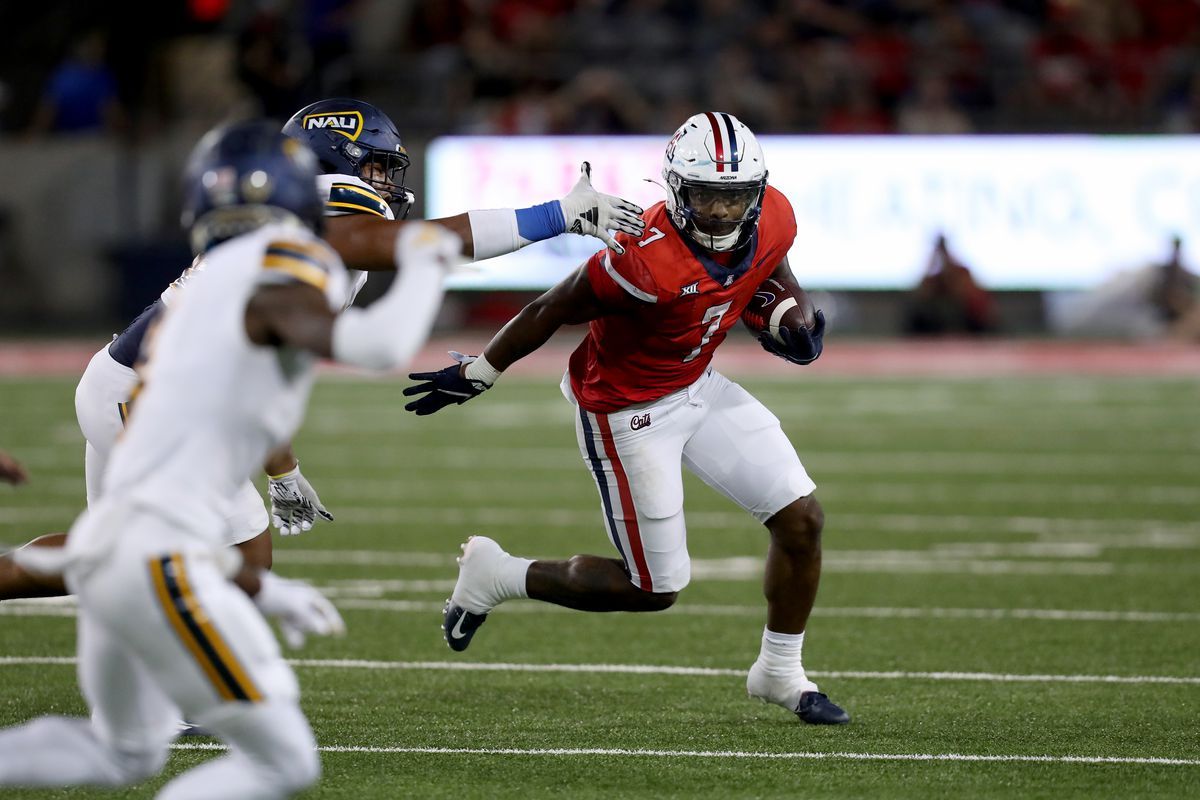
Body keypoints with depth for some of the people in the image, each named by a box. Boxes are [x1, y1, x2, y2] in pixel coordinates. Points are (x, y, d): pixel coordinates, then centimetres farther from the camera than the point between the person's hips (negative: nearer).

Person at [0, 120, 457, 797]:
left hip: (102, 552, 9)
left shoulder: (188, 309, 21)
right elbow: (377, 346, -24)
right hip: (159, 560, -9)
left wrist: (263, 591, 28)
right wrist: (423, 263, -5)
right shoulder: (278, 267, -5)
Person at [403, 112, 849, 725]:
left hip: (697, 387, 7)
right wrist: (478, 374, -9)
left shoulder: (773, 220, -14)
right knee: (655, 589, 1)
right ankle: (500, 575, 20)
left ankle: (780, 674, 23)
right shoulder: (648, 260, -35)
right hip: (628, 414, -7)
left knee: (802, 519, 2)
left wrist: (796, 316, -7)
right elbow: (554, 311, -21)